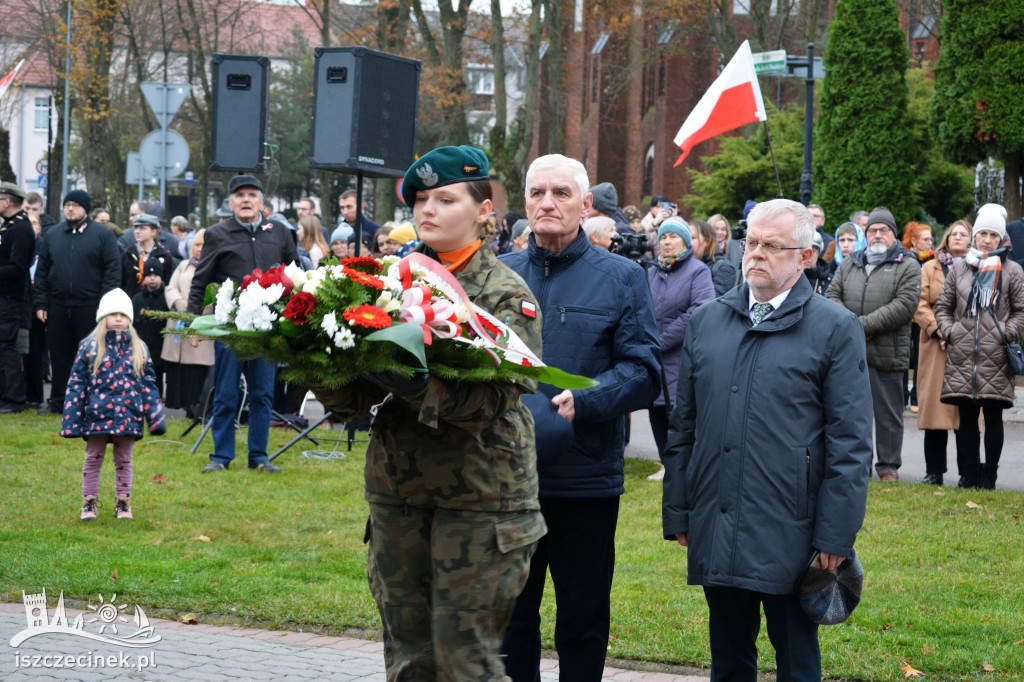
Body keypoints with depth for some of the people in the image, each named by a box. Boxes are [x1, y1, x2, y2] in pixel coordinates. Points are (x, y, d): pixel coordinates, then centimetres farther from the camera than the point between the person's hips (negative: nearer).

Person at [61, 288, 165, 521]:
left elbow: (149, 385, 10)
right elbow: (76, 384, 0)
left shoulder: (138, 349, 6)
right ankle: (89, 501, 16)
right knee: (93, 458, 7)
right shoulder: (88, 347, -1)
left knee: (124, 460, 10)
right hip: (97, 414, -2)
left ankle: (123, 502, 19)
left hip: (128, 415, 2)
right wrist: (71, 420, -5)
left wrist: (155, 416, 4)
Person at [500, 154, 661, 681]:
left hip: (585, 478, -2)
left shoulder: (621, 278, 2)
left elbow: (643, 370, -5)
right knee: (509, 617, 10)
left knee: (583, 625, 7)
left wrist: (584, 401, -21)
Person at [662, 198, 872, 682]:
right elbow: (682, 426, 16)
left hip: (789, 538, -4)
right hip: (715, 531, 4)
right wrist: (677, 513, 11)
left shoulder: (835, 328, -2)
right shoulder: (706, 322, 12)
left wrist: (836, 536, -10)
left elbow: (850, 442, -5)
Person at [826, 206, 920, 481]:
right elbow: (832, 295, 11)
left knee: (888, 412, 3)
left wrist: (864, 325, -14)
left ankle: (888, 465, 11)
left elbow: (904, 306, -10)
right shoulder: (849, 264, 17)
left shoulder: (907, 266, 2)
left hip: (887, 353, -4)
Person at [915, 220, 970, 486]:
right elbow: (920, 304, 5)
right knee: (935, 408, -2)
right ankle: (934, 471, 4)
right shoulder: (930, 268, 14)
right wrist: (938, 330, -9)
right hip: (936, 349, 1)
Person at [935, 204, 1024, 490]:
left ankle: (989, 474, 8)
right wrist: (948, 331, 3)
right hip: (963, 354, 2)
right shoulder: (959, 268, 12)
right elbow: (943, 306, 17)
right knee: (966, 416, 4)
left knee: (993, 415, 1)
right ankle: (969, 472, 11)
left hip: (996, 357, -2)